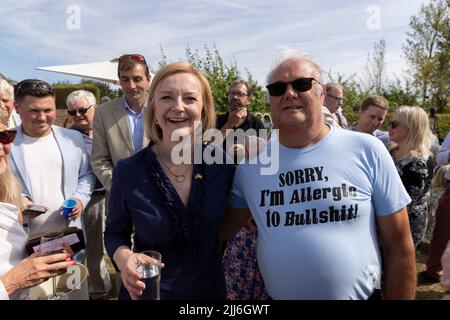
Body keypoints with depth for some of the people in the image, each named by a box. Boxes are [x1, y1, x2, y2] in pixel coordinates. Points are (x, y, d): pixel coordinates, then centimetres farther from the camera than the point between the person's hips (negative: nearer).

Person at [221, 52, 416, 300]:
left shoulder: (366, 151, -13)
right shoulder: (250, 161, -7)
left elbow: (399, 247, -7)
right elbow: (222, 230, 2)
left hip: (360, 295, -1)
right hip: (277, 295, 2)